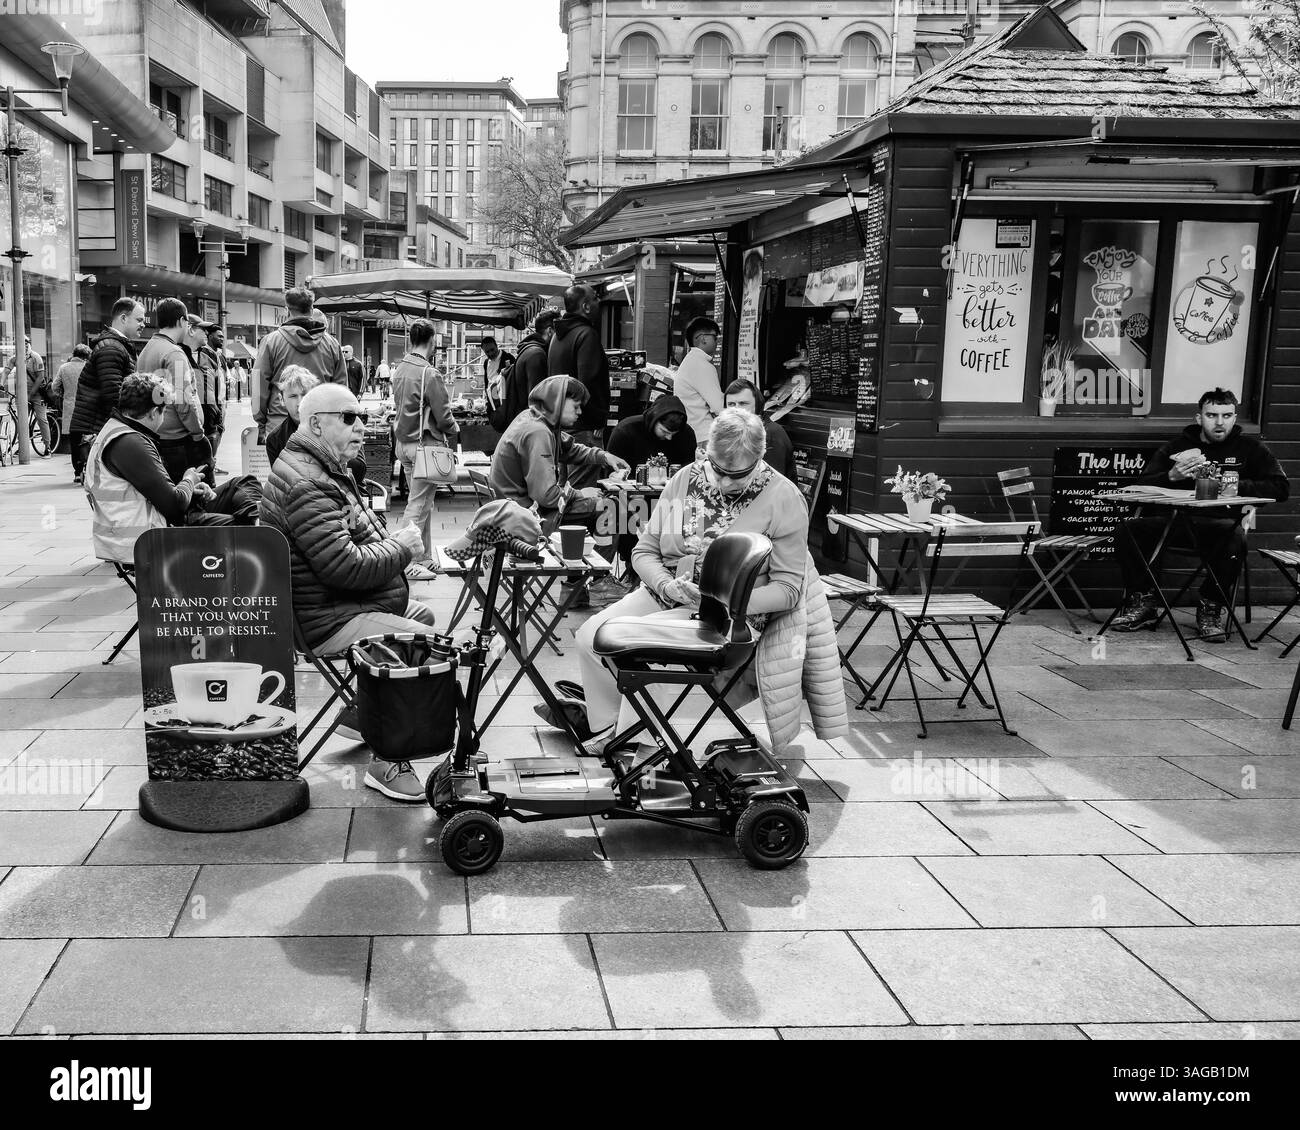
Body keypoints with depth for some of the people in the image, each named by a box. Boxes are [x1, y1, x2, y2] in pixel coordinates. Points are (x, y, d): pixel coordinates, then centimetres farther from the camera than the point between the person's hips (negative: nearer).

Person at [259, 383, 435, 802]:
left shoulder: (328, 469, 15)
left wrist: (394, 541, 7)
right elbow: (346, 566, -28)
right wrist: (401, 549, -13)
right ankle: (388, 763, -13)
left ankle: (358, 717, 29)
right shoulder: (305, 484, -22)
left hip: (352, 604, 11)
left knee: (423, 615, 26)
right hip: (328, 622, -11)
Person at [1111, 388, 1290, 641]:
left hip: (1222, 523, -2)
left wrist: (1236, 486, -9)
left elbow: (1281, 488, 3)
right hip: (1177, 522, 2)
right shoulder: (1178, 446, 14)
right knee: (1129, 528, -23)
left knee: (1235, 537, -38)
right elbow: (1143, 485, 6)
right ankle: (1143, 602, -9)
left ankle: (1209, 610, -17)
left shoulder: (1248, 448, 11)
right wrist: (1172, 476, -14)